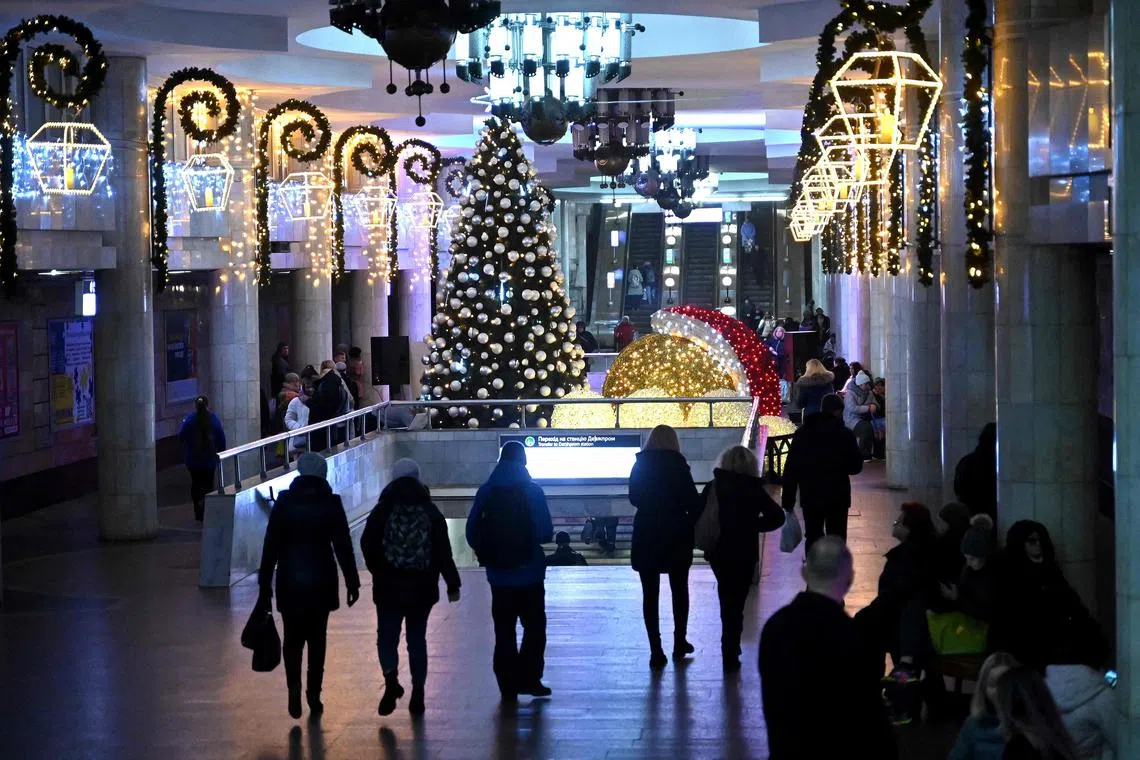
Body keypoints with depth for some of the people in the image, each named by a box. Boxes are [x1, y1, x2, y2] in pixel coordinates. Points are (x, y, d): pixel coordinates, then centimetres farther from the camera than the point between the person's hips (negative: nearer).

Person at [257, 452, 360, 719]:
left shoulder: (284, 502, -3)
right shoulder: (330, 503, -5)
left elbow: (271, 546, -2)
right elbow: (343, 546, -5)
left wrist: (265, 585, 3)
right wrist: (352, 582, 2)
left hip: (290, 582, 0)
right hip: (321, 582, 0)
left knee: (292, 637, 10)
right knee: (317, 638, 12)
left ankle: (294, 685, -11)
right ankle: (313, 693, 11)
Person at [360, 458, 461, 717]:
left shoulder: (383, 510, -3)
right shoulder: (431, 511, 2)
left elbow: (367, 545, -5)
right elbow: (443, 552, 1)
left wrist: (380, 571, 11)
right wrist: (452, 584, 7)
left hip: (389, 587, -2)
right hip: (422, 588, 2)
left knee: (387, 636, 4)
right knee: (417, 638, 11)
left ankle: (391, 679, -21)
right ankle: (417, 693, 10)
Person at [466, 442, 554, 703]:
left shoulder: (486, 492, -1)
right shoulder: (532, 491, -9)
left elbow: (472, 532, -2)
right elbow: (546, 532, -11)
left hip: (499, 575, 2)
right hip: (529, 573, -2)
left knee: (504, 631, 9)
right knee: (534, 627, 11)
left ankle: (508, 686, 10)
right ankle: (528, 679, 2)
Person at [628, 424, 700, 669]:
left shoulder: (640, 465, 0)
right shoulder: (678, 465, -9)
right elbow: (693, 502, -11)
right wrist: (690, 523, 5)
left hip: (646, 535, 1)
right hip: (676, 535, -1)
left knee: (650, 594, 4)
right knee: (679, 590, 16)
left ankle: (656, 651, 0)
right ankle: (680, 644, 22)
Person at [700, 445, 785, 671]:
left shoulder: (713, 487, -4)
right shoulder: (753, 490, -12)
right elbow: (777, 517, -14)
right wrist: (752, 525, -3)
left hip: (717, 552, 3)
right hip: (743, 554, -3)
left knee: (727, 599, 22)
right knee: (735, 603, 6)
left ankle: (730, 647, 31)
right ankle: (730, 655, 7)